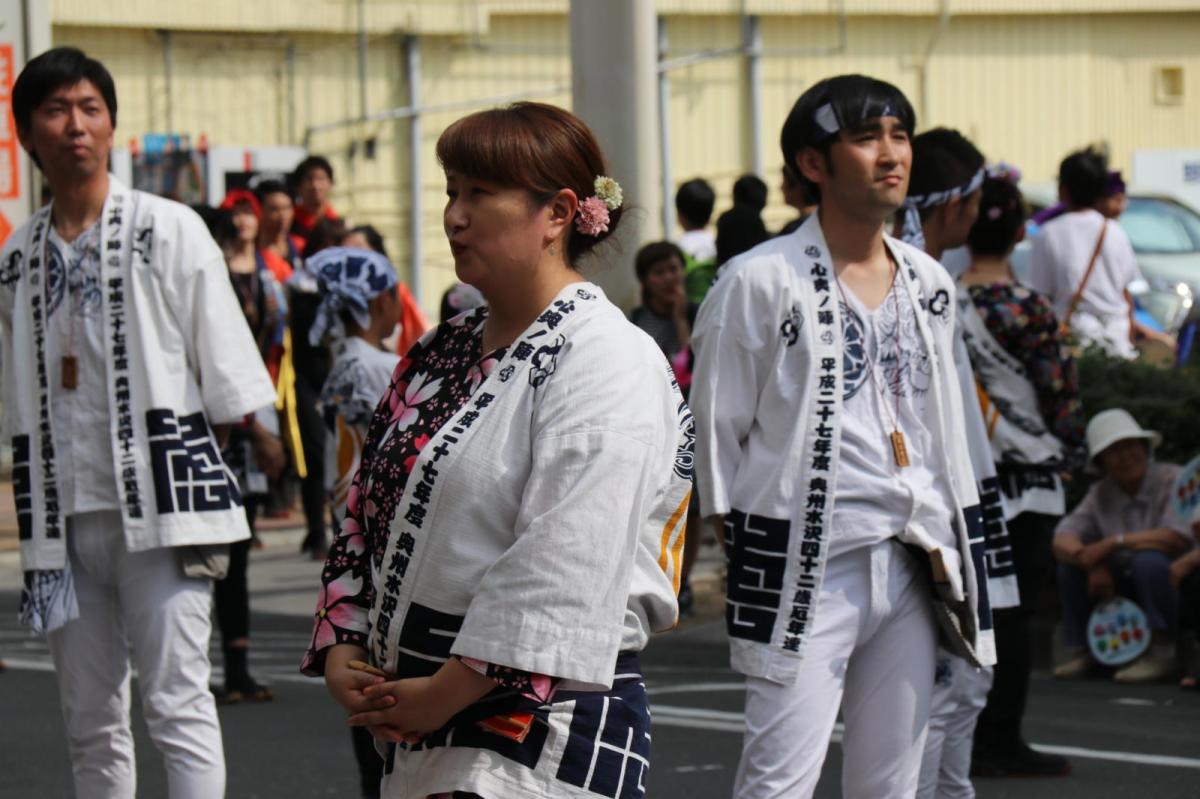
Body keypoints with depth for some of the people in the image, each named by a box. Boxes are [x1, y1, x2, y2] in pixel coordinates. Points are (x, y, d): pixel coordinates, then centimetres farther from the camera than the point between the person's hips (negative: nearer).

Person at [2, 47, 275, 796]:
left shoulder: (169, 229, -2)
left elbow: (228, 379, -1)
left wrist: (200, 475, -3)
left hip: (159, 506, -4)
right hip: (64, 514, 4)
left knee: (177, 703, -10)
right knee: (90, 721, 9)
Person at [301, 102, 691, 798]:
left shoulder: (608, 362, -10)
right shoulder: (442, 353, 17)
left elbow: (564, 573, -19)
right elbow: (369, 512, 19)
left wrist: (442, 694, -17)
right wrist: (342, 652, 3)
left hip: (545, 733, -8)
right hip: (419, 726, 8)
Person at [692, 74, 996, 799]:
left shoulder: (928, 282, 12)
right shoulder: (760, 283, -7)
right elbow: (717, 428, -3)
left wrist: (947, 544, 15)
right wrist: (745, 552, -4)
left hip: (910, 567, 6)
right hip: (806, 570, -6)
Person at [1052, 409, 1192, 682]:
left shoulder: (1172, 480, -12)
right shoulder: (1100, 493, 5)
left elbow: (1178, 538, -27)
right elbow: (1061, 541, -6)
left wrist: (1115, 542, -22)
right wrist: (1093, 564, -26)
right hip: (1126, 591, 5)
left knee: (1148, 560, -34)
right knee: (1070, 565, -8)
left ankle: (1162, 654, -23)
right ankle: (1080, 652, -1)